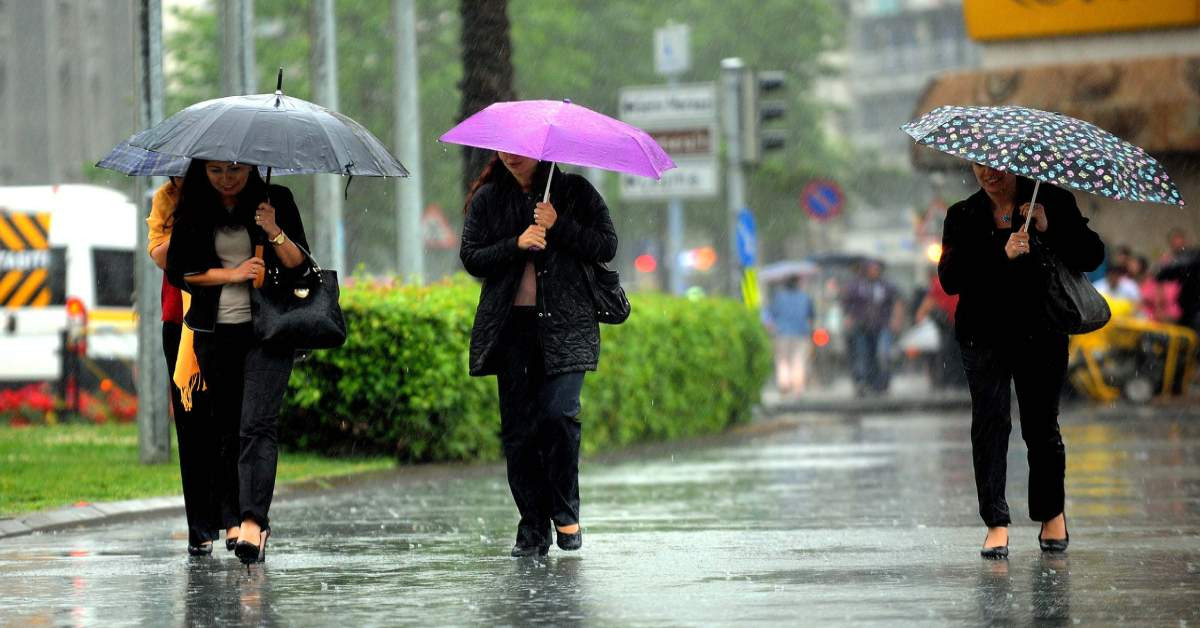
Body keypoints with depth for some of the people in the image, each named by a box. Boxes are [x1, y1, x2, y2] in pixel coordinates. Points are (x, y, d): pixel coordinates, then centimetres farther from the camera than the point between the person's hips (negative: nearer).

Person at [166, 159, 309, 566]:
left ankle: (253, 523, -26)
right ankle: (234, 521, 13)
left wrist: (274, 232, -17)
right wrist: (233, 274, -10)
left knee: (257, 426, -16)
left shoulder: (275, 200, 2)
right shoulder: (193, 209, 5)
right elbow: (178, 270, 1)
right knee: (227, 430, 6)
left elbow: (300, 266, 0)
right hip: (214, 332, 3)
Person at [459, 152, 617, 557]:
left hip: (565, 324, -2)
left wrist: (558, 226, -11)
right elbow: (471, 258, 3)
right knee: (517, 427, -2)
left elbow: (606, 247, 2)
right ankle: (533, 528, 4)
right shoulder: (487, 199, 10)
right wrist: (517, 244, -12)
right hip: (509, 326, 2)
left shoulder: (574, 192, 7)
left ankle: (566, 514, 2)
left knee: (558, 414, -16)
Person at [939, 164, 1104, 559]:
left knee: (1042, 424, 1)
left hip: (1041, 336, -1)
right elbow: (950, 278, -6)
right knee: (989, 422, -8)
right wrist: (1002, 255, -18)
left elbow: (1091, 256, -2)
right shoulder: (963, 216, 7)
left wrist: (1049, 230, -16)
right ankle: (996, 523, -5)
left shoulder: (1053, 202, 4)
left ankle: (1052, 513, 21)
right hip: (984, 336, 1)